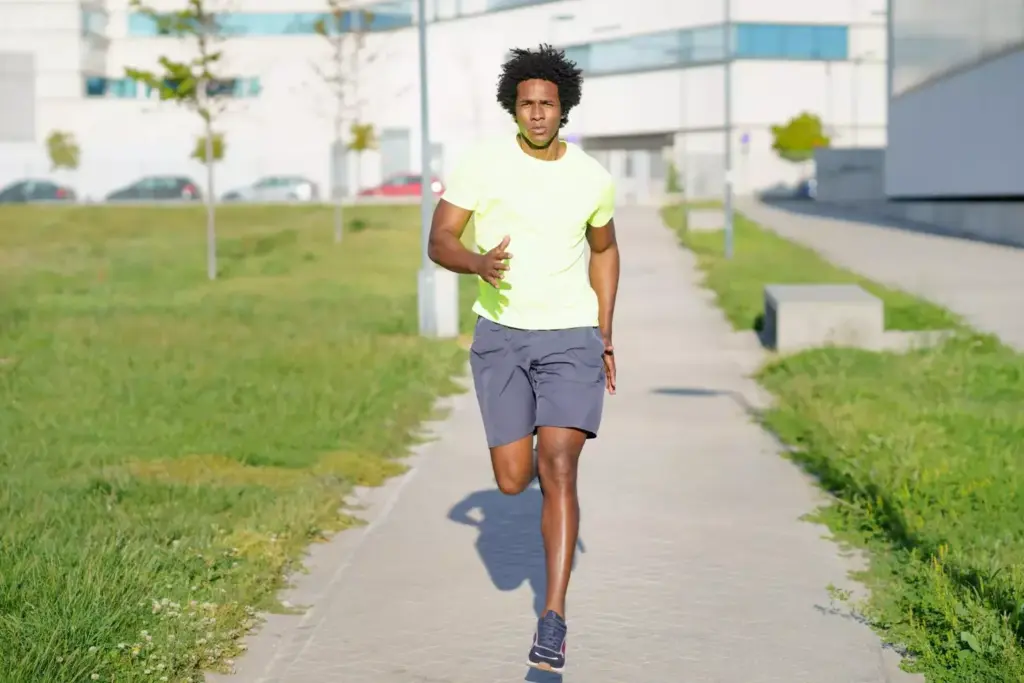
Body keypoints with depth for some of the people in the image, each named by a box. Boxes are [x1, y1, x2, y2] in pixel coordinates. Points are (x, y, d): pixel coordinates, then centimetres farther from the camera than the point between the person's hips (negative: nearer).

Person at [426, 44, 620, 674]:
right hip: (501, 336, 1)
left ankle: (553, 622, -12)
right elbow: (439, 242, -4)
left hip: (572, 338, 0)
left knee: (559, 473, -14)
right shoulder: (484, 163, -6)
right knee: (513, 481, 1)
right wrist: (480, 264, -27)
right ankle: (536, 456, 41)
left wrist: (605, 335, 13)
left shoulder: (593, 178, 0)